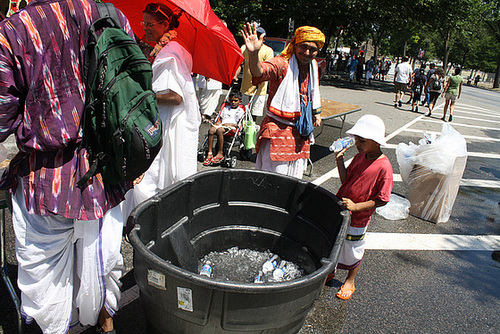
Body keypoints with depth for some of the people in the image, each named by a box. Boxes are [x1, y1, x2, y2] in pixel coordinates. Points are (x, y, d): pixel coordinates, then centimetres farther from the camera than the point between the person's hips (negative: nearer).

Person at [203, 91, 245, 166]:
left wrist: (228, 124, -12)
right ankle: (209, 153, -31)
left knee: (219, 130, -38)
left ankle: (220, 153, -31)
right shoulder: (226, 108, 31)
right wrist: (217, 123, 5)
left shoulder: (240, 110, 13)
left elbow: (238, 124, 1)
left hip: (232, 127, -5)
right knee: (211, 130, -29)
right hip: (222, 125, 5)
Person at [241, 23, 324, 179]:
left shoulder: (313, 65, 7)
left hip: (301, 131, 7)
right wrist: (253, 54, -58)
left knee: (295, 178, 17)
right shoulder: (281, 63, -17)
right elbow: (260, 71, -39)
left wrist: (316, 111, 25)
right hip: (278, 129, -7)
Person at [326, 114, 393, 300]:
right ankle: (329, 272, 45)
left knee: (353, 250, 15)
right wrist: (339, 160, -8)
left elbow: (382, 200, -17)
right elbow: (345, 180, 2)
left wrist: (356, 207, -23)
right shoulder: (359, 157, -1)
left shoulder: (384, 167, -20)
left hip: (357, 219, -6)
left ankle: (349, 281, 39)